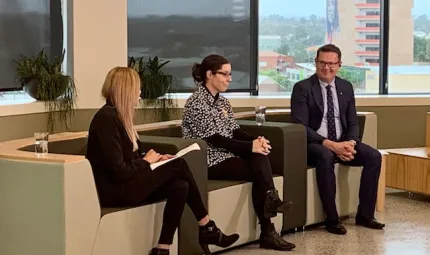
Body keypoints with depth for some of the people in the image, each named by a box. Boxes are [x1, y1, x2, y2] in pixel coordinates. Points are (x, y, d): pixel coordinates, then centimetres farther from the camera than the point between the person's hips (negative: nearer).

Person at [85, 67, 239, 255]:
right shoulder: (106, 118, -17)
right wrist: (146, 161, -6)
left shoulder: (117, 115, 13)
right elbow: (118, 170, -22)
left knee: (180, 187, -13)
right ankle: (207, 228, -1)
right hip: (114, 189, -9)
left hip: (125, 183, 9)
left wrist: (153, 158, 1)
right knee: (179, 166, -12)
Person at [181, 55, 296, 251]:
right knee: (261, 170, -18)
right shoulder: (196, 102, -14)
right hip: (208, 162, -7)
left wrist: (257, 140, -13)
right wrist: (251, 146, -24)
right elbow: (215, 140, -20)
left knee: (260, 157, -22)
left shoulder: (222, 101, 13)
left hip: (227, 156, 7)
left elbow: (235, 132, 8)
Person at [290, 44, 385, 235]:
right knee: (326, 156, -38)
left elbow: (353, 123, 10)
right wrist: (330, 144, -26)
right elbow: (300, 126, -16)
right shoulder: (302, 88, -7)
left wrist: (351, 143, -14)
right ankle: (332, 219, -27)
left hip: (342, 142, 5)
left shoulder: (346, 87, 9)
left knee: (374, 156, -18)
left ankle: (365, 215, -7)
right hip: (314, 145, -5)